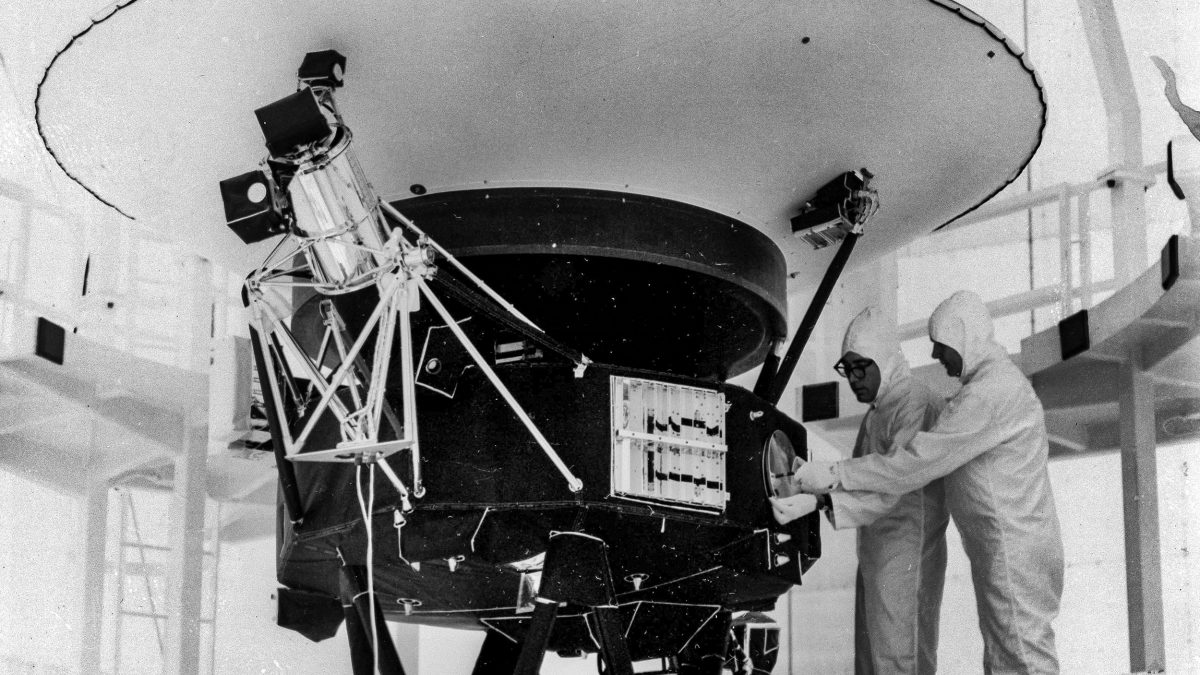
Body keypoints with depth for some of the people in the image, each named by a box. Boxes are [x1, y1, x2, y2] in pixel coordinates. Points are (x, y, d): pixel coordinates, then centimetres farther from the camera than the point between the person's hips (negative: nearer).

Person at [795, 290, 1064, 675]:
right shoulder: (996, 382, 17)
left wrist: (835, 475, -21)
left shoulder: (991, 392, -18)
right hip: (1003, 547, 11)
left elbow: (918, 459, -23)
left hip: (1014, 552, -11)